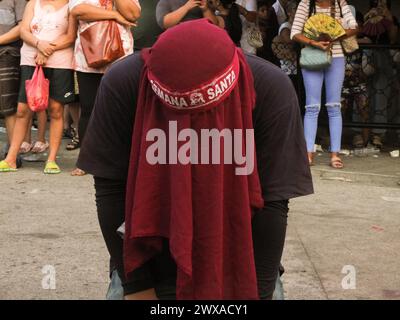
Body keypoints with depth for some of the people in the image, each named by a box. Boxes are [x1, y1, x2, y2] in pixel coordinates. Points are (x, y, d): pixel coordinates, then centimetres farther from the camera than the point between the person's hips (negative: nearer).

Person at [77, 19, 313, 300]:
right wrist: (137, 286, -21)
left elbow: (272, 199, -24)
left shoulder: (271, 88, -26)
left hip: (235, 236, 0)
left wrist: (257, 292, -24)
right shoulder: (123, 84, -26)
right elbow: (111, 188, -21)